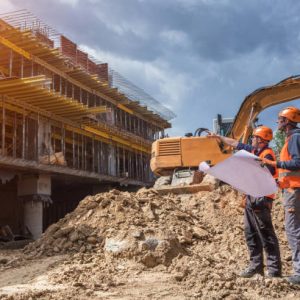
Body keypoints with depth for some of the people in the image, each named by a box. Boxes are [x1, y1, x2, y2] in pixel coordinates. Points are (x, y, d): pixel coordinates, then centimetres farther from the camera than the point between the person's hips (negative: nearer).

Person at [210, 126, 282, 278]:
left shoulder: (267, 155, -12)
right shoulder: (253, 151, 14)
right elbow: (235, 144, 25)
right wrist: (219, 137, 31)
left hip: (261, 199, -9)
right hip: (251, 198, 9)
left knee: (266, 234, -8)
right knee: (250, 233, 11)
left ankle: (274, 269, -3)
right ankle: (255, 265, 18)